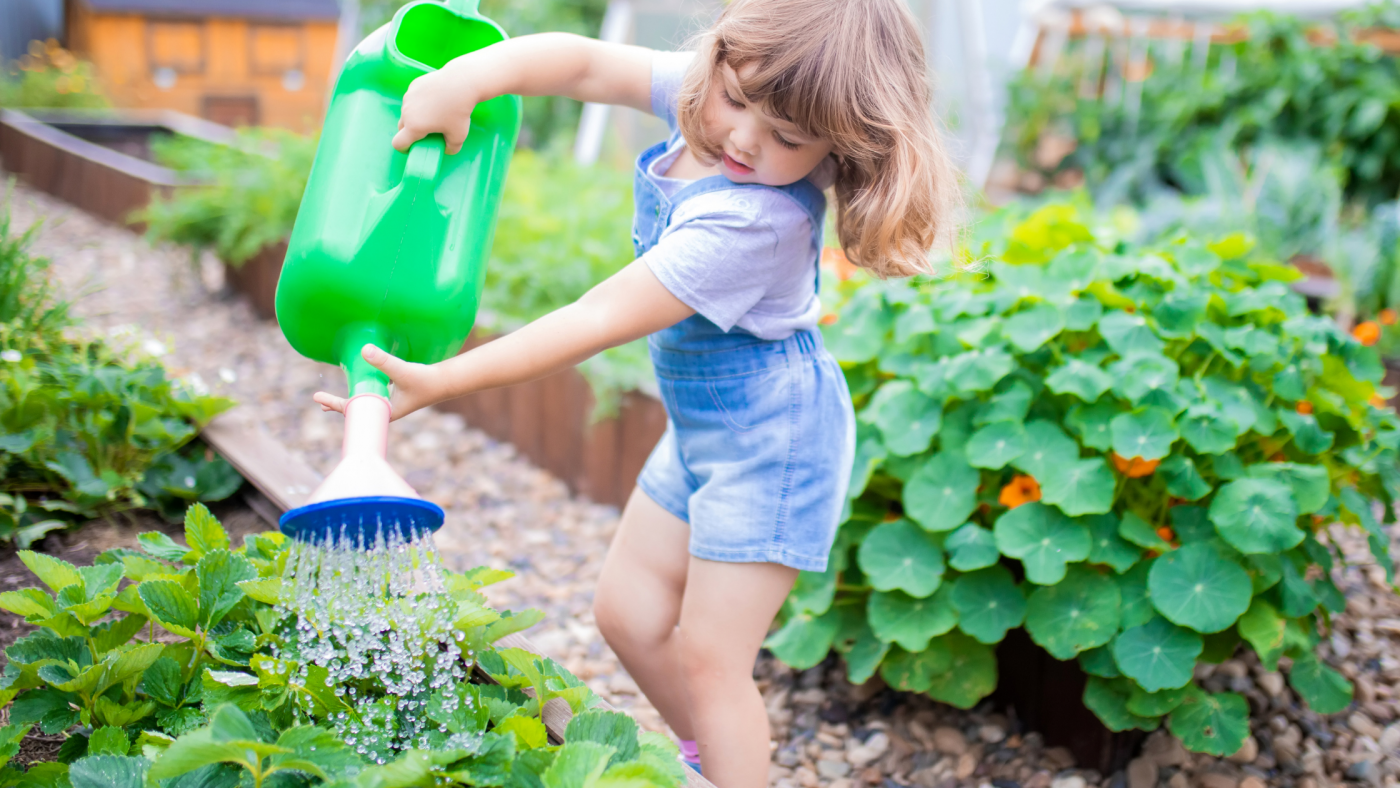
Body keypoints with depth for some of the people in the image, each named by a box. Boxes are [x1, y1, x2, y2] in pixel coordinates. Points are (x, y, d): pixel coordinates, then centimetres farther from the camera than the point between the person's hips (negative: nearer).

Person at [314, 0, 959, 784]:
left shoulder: (750, 222, -32)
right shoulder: (703, 93, -9)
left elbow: (598, 321, -29)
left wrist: (441, 383, -25)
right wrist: (468, 74, -25)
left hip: (771, 439, -9)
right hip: (703, 429, 9)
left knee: (708, 655, -4)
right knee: (628, 612, 15)